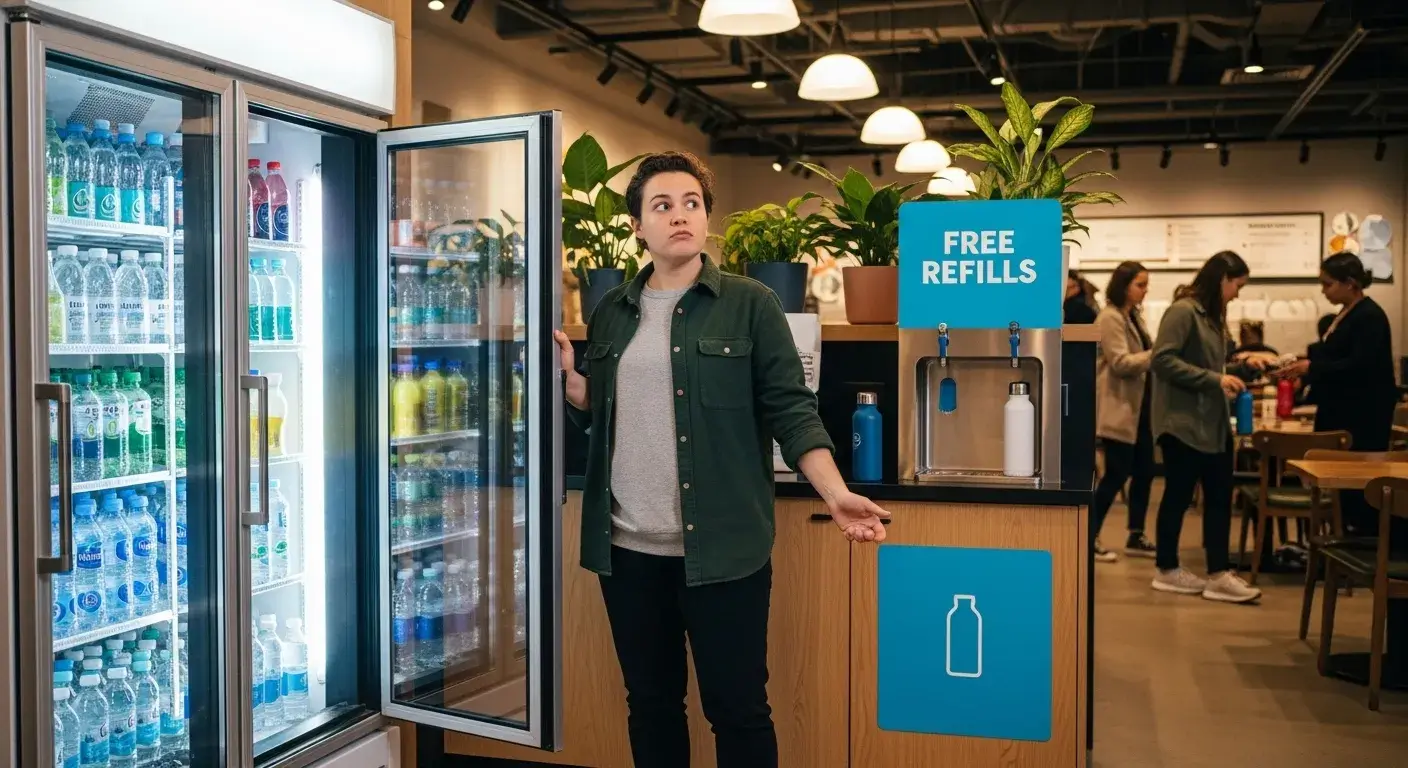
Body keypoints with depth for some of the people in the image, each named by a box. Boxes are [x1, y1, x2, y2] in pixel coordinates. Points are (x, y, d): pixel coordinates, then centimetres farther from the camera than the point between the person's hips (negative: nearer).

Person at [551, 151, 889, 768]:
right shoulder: (612, 312, 10)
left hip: (721, 548, -4)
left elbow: (790, 410, -6)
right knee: (649, 702, 16)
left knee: (737, 708, 5)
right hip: (628, 548, 4)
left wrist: (835, 494, -18)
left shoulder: (749, 305, -3)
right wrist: (568, 374, -3)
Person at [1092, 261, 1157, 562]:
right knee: (1117, 475, -5)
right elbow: (1120, 363, -20)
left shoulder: (1134, 317, 16)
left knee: (1144, 472, 10)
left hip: (1139, 407, 9)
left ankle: (1136, 538, 20)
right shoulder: (1110, 318, -13)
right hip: (1119, 409, -9)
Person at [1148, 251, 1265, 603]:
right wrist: (1215, 380, -22)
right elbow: (1162, 361, -22)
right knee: (1178, 496, 3)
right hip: (1183, 422, -9)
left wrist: (1240, 366, 6)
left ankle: (1218, 574, 10)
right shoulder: (1183, 311, -14)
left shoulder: (1211, 315, 14)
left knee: (1219, 496, 6)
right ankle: (1167, 570, 17)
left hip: (1213, 422, 9)